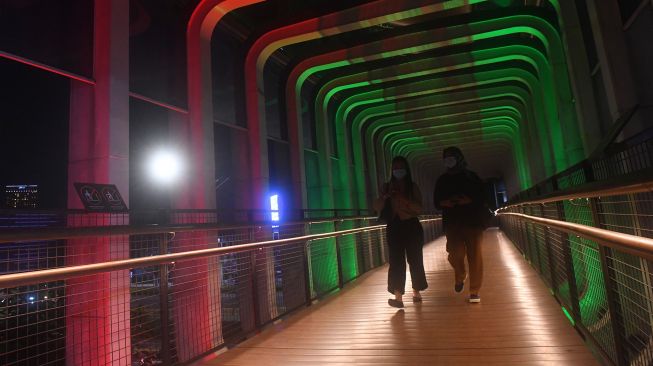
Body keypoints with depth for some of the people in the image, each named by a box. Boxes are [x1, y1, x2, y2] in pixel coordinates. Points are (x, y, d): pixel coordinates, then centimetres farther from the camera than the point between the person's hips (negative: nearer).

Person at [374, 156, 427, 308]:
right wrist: (385, 196, -21)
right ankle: (398, 296, -5)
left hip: (412, 226, 0)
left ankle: (416, 292, 19)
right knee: (396, 261, -5)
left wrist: (403, 198, -21)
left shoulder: (413, 186, 2)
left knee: (415, 260, 7)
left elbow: (419, 208, -9)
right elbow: (377, 208, -2)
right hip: (395, 227, 0)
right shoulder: (388, 187, 4)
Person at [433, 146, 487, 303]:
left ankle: (474, 291, 6)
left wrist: (468, 200, -17)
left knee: (474, 255, -3)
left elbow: (481, 198, 2)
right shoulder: (442, 180, 13)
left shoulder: (471, 177, 7)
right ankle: (460, 277, 23)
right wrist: (445, 202, -11)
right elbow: (437, 201, 11)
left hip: (472, 221, -1)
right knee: (455, 254, -10)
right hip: (452, 223, 1)